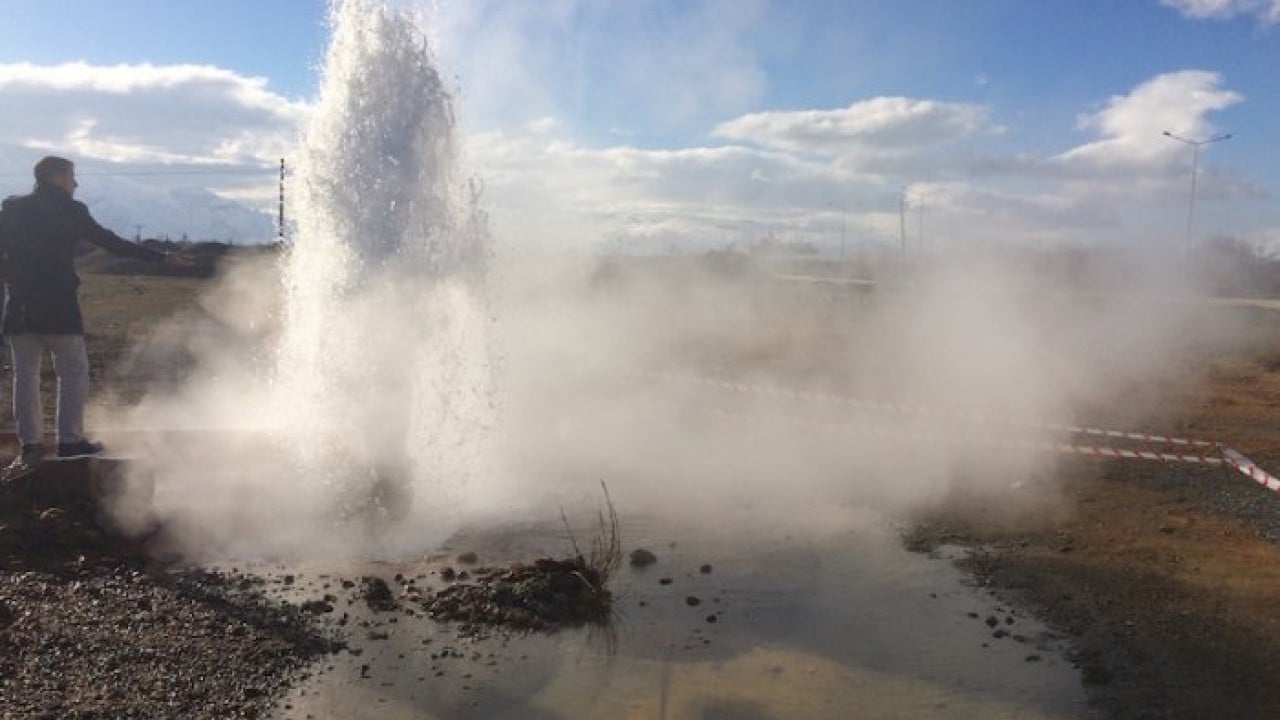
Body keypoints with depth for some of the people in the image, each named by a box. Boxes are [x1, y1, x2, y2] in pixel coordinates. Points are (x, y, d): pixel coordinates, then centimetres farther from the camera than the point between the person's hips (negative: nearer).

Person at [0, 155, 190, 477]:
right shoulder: (70, 211, -2)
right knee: (73, 371, 5)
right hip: (58, 306, -4)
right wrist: (161, 257, -1)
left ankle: (30, 442, 7)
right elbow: (112, 242, -3)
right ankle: (70, 439, 2)